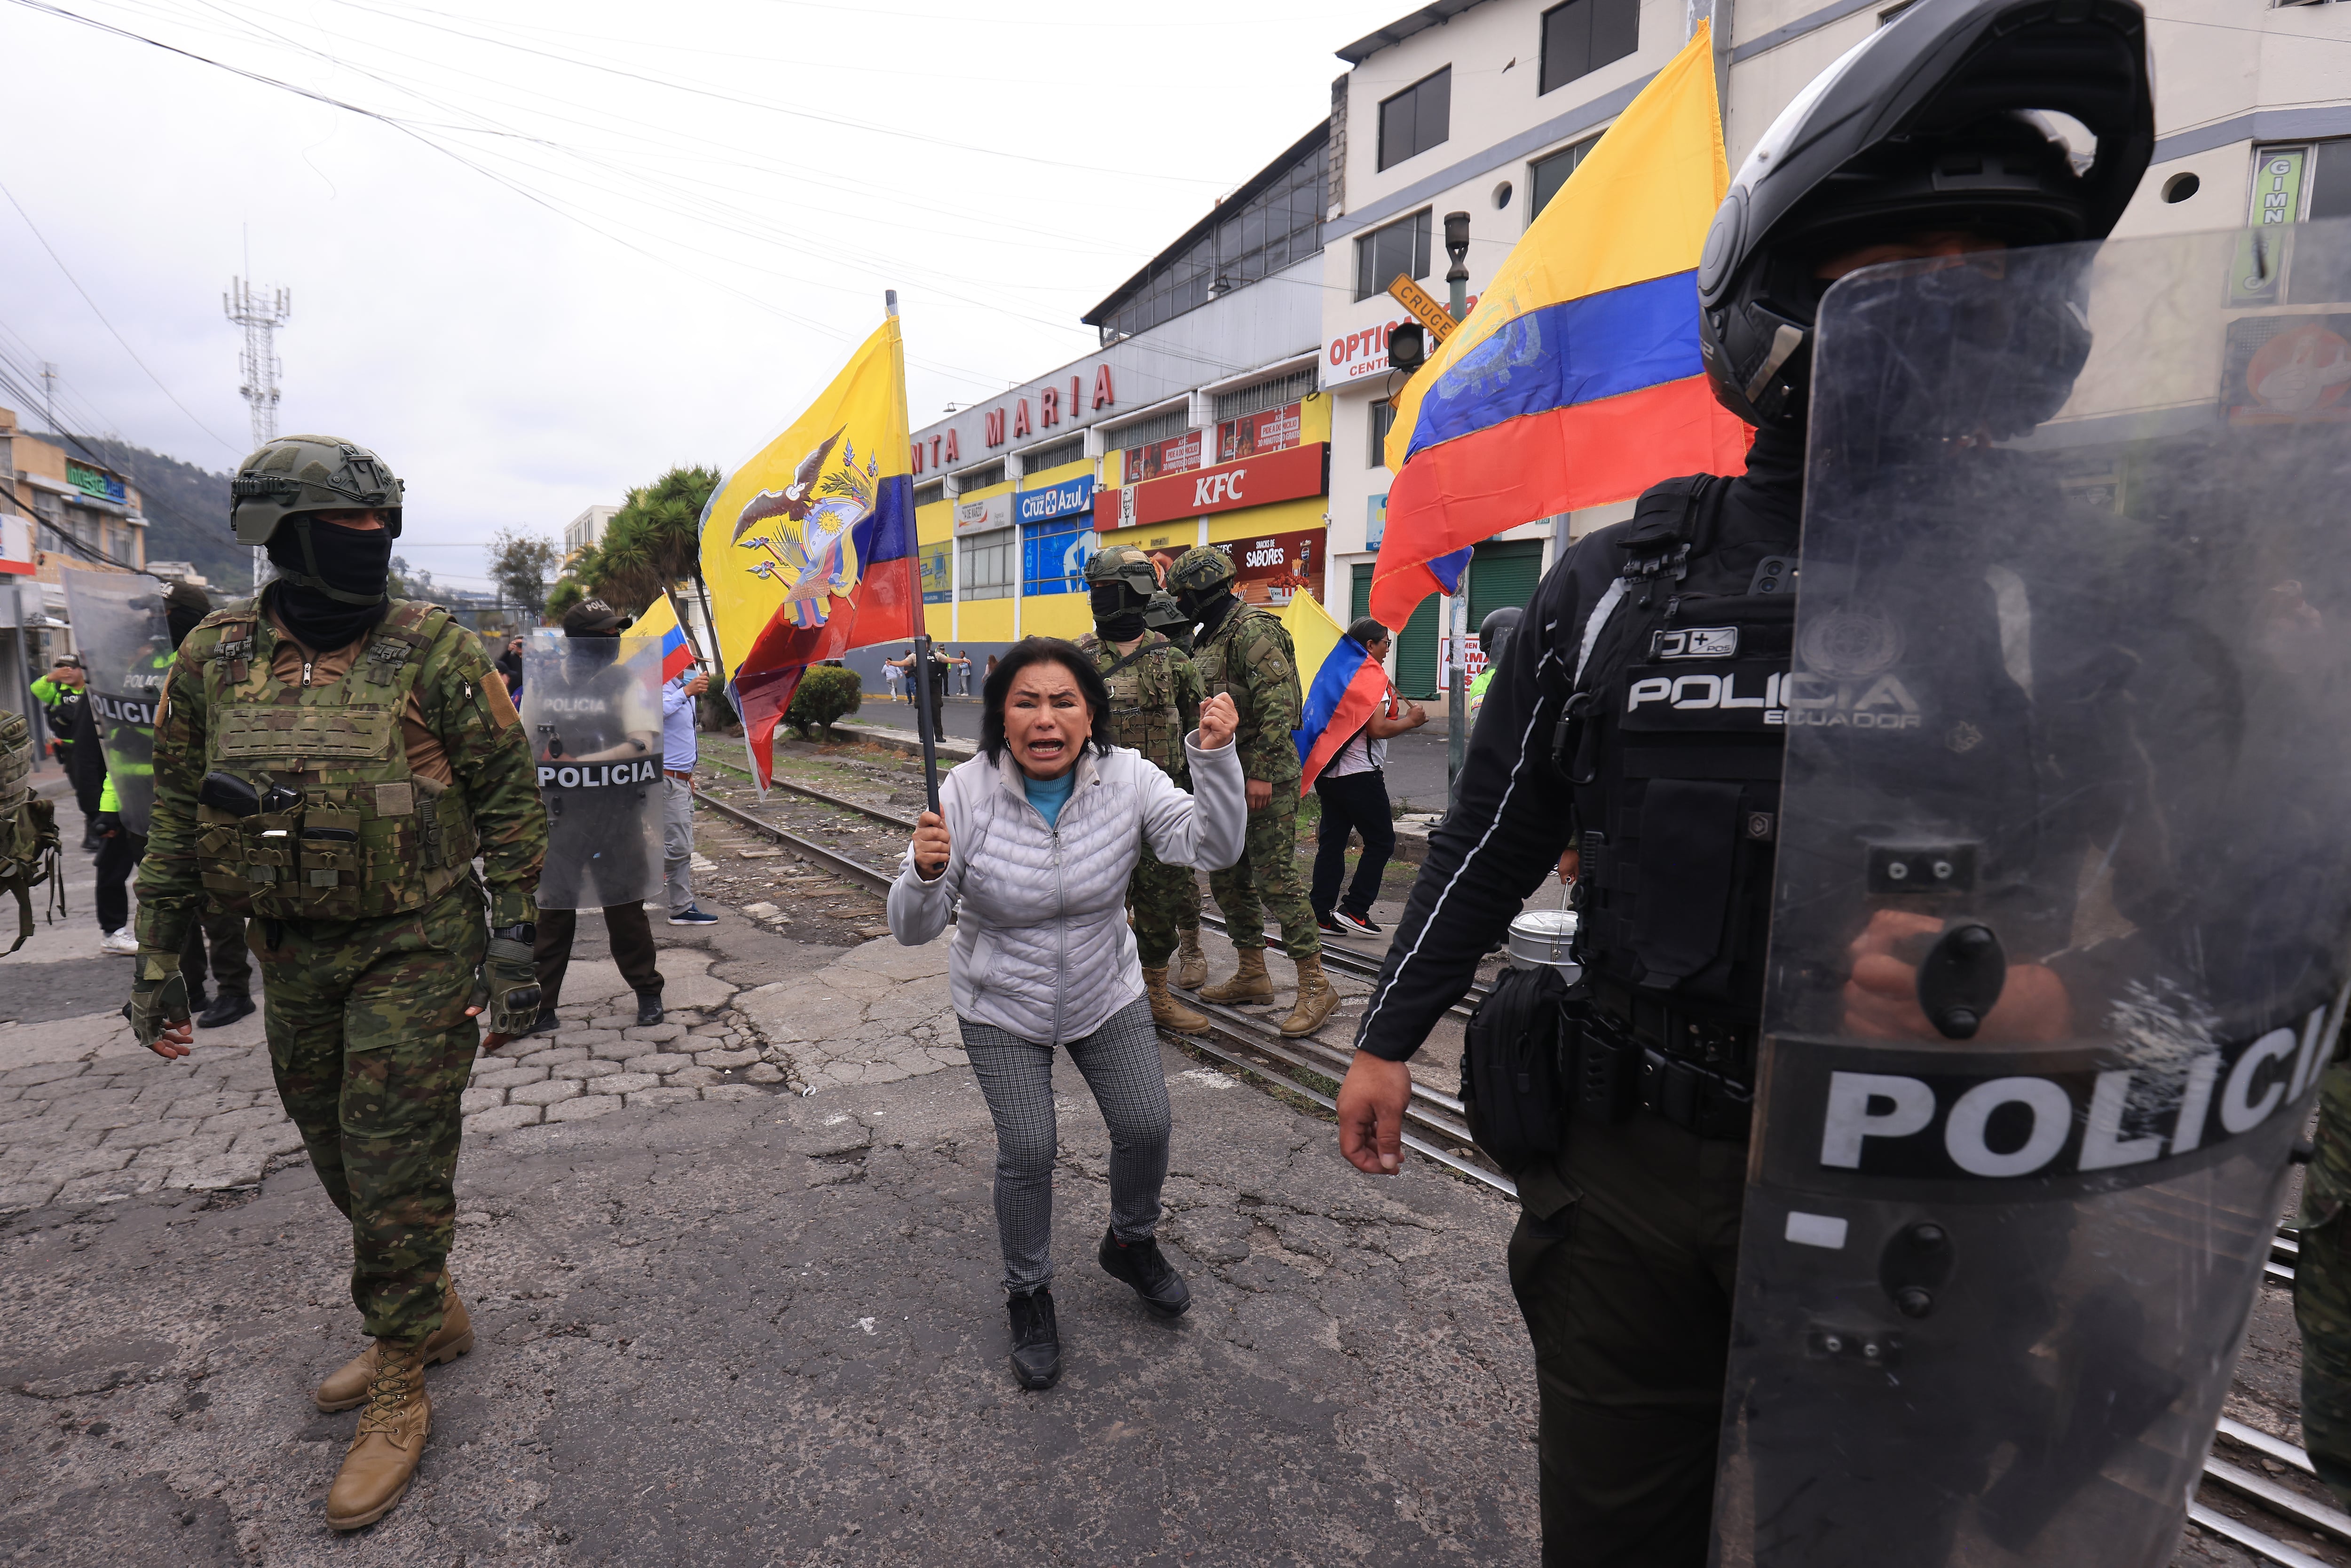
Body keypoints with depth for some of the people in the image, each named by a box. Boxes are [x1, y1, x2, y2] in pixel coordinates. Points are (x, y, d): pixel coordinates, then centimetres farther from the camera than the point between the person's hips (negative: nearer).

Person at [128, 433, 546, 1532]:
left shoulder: (433, 649, -10)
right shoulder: (213, 656, 3)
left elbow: (509, 795, -7)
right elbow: (175, 818, 11)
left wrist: (515, 940, -11)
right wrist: (158, 962, 10)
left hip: (415, 946, -5)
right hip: (292, 951, 5)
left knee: (397, 1172, 0)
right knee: (344, 1163, 18)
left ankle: (397, 1399, 19)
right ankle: (431, 1317, 40)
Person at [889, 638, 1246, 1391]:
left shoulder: (1127, 778, -17)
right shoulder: (967, 793, -22)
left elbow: (1213, 846, -28)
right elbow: (913, 928, -20)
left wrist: (1215, 757, -43)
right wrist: (926, 873, -42)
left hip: (1106, 993, 2)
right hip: (1001, 1006, -2)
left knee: (1146, 1125, 3)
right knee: (1027, 1150, -1)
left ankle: (1129, 1244, 37)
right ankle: (1029, 1294, 29)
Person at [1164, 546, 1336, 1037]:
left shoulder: (1254, 632, -14)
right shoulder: (1208, 638, 17)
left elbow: (1277, 706, -22)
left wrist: (1262, 773, -25)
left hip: (1265, 779, -10)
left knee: (1276, 879, -10)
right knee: (1228, 878, 13)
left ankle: (1316, 986, -2)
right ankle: (1252, 975, 25)